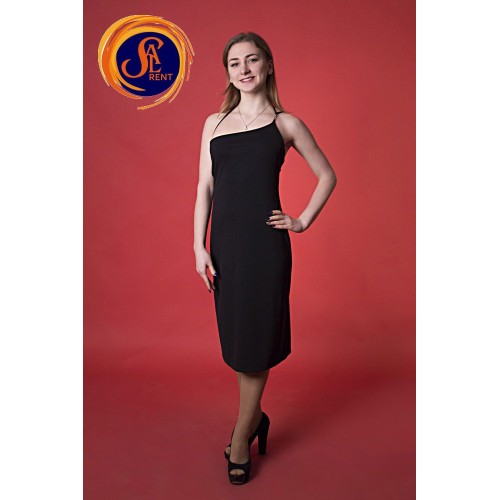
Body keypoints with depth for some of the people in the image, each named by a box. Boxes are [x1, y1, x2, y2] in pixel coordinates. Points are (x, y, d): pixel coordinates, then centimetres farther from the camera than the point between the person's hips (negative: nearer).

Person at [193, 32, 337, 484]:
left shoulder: (286, 123, 4)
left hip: (265, 242, -3)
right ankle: (255, 417, 33)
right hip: (225, 242, 3)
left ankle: (241, 436, 20)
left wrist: (303, 221, 2)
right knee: (234, 335, 10)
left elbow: (327, 176, 11)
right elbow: (205, 187, 7)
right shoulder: (214, 123, 11)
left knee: (256, 337, 3)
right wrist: (199, 246, 1)